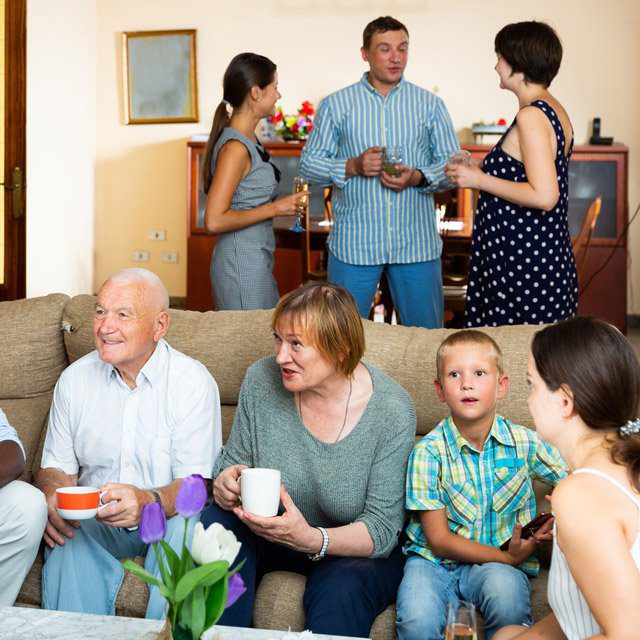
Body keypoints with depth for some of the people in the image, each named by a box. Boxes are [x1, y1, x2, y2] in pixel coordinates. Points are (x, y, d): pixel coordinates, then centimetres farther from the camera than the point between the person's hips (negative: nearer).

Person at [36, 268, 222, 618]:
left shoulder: (194, 382, -8)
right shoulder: (74, 379, 5)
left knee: (188, 525, -34)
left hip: (167, 520, -2)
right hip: (93, 522, 2)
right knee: (63, 536, -29)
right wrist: (52, 495, -16)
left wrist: (149, 502, -37)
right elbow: (57, 467, 10)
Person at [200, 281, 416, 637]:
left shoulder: (392, 411, -19)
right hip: (269, 533, 4)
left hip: (354, 550, -4)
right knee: (219, 524, -26)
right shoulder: (261, 380, -9)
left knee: (342, 589, -36)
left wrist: (313, 540, -36)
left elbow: (383, 528, -18)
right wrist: (227, 483, -21)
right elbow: (234, 463, 4)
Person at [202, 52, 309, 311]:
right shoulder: (235, 148, -19)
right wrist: (275, 208, -19)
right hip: (242, 265, -10)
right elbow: (214, 221, -24)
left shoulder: (247, 139, 11)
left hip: (256, 261, 10)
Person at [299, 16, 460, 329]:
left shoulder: (430, 105, 8)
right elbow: (309, 163, 4)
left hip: (417, 242, 1)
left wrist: (417, 177, -14)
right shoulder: (335, 105, 6)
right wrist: (354, 166, -13)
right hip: (353, 243, -1)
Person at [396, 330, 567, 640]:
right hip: (434, 560, -2)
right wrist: (505, 556, -17)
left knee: (505, 587, -32)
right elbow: (439, 539, -9)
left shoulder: (524, 442, -3)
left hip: (499, 562, 2)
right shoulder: (428, 452, -10)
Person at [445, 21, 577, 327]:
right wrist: (480, 174, 20)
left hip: (523, 263, -10)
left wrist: (480, 180, -14)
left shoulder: (531, 116, -16)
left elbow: (544, 196, -23)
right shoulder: (555, 110, 14)